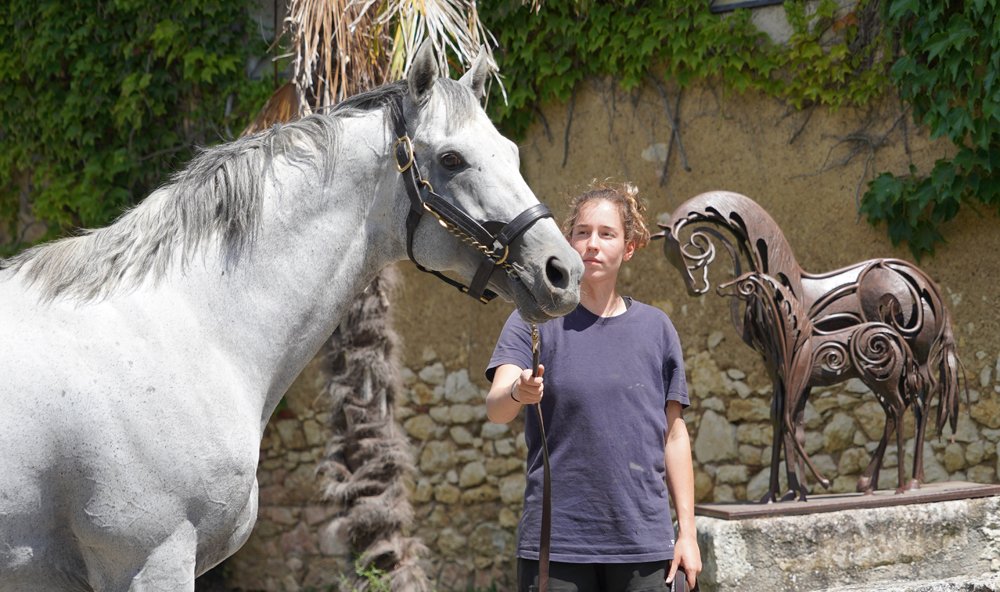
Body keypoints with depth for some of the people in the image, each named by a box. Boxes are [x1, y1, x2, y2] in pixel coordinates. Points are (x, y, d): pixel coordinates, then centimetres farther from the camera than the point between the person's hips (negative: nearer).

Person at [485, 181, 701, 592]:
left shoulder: (656, 328, 8)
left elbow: (674, 436, 11)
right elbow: (495, 409, -14)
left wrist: (687, 531, 7)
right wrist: (518, 392, -37)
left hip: (644, 544, 2)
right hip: (556, 542, -2)